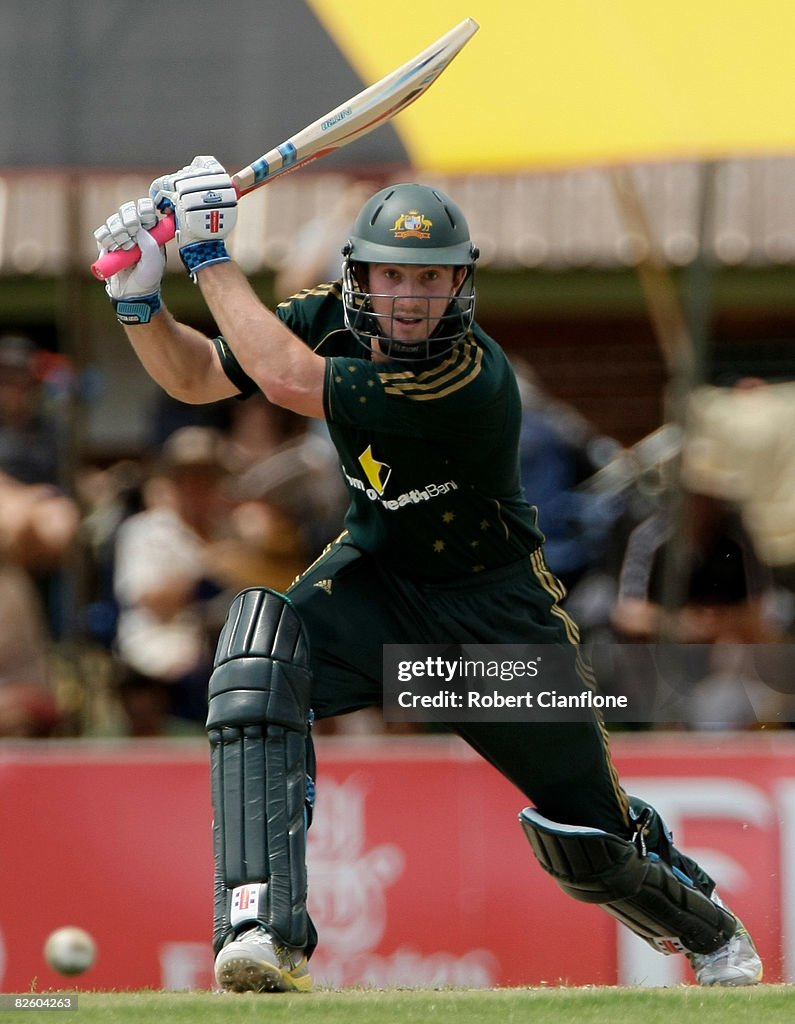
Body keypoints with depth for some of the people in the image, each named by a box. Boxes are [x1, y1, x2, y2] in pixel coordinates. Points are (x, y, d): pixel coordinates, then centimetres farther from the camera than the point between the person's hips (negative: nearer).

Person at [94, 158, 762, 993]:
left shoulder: (470, 377, -33)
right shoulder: (333, 320, -13)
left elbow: (283, 377, -38)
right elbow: (194, 375, -1)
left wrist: (210, 255, -32)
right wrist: (140, 297, -19)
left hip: (493, 612, -4)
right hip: (376, 581, 4)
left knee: (591, 844, 5)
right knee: (259, 640, -31)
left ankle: (711, 931, 44)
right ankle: (263, 935, -35)